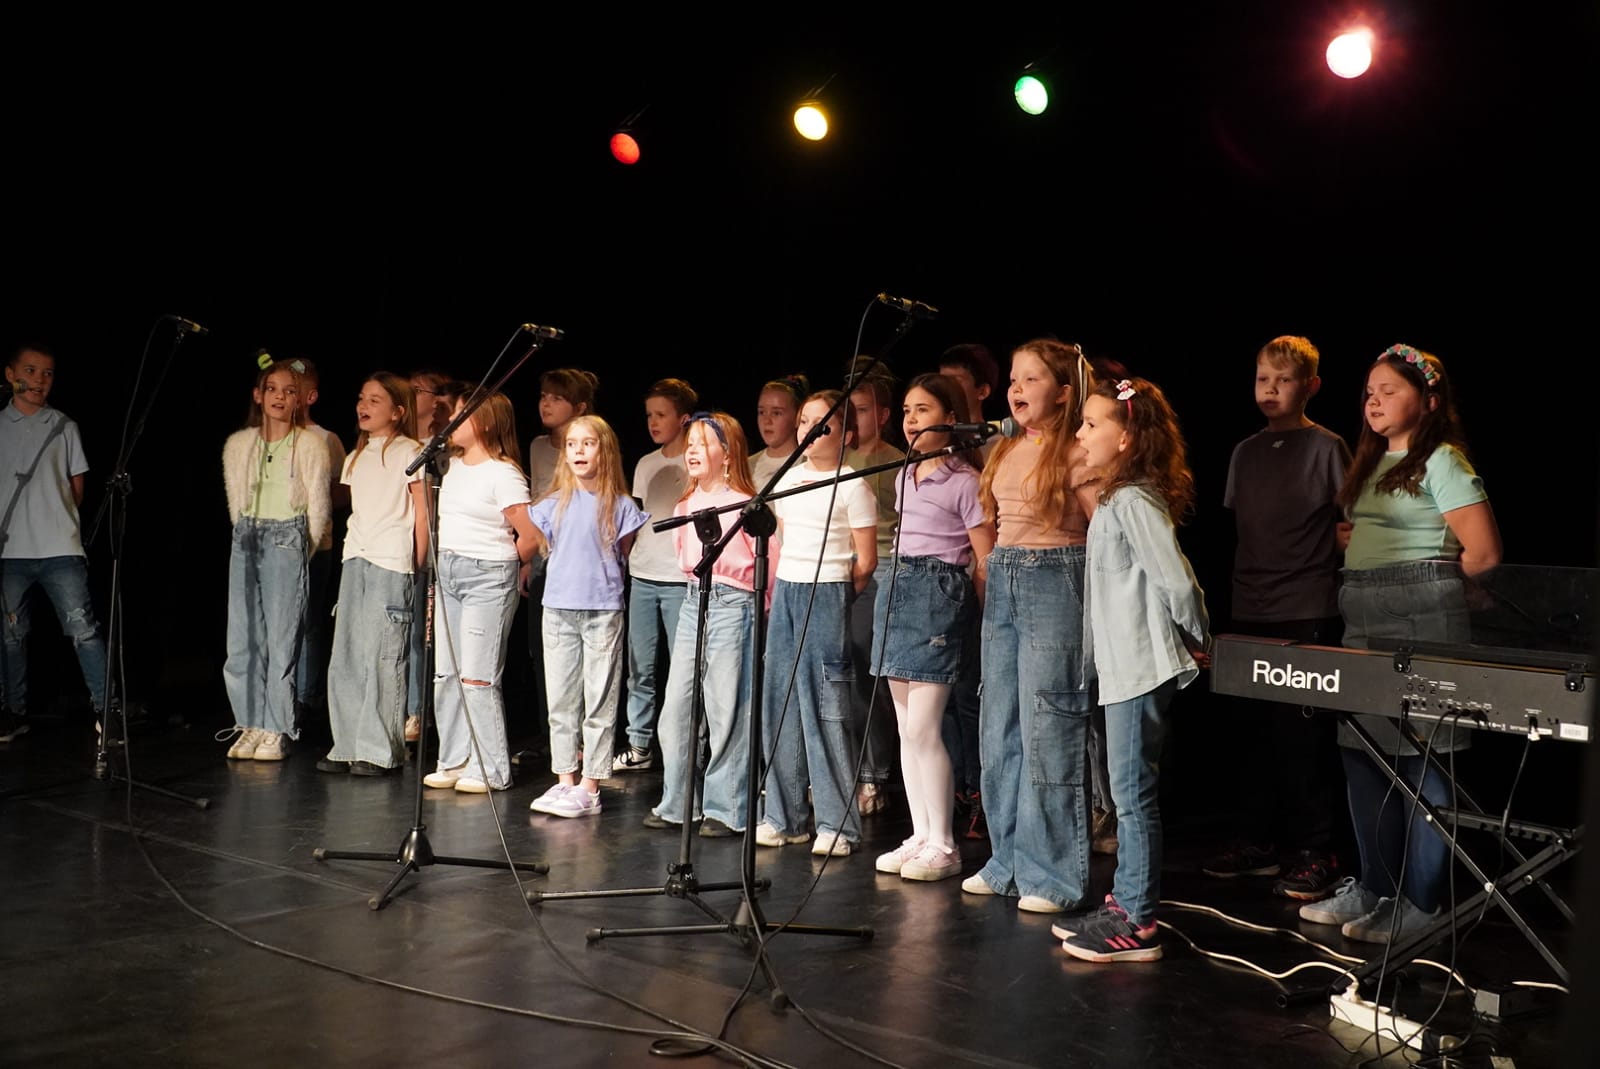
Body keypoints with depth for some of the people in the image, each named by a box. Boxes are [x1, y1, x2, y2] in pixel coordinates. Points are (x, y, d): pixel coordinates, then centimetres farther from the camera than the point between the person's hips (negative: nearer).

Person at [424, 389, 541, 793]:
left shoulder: (503, 473, -11)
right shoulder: (452, 467, 13)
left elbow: (530, 536, -13)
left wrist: (509, 568, 1)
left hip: (488, 577, -8)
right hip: (447, 572, 8)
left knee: (476, 676, -7)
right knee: (445, 674, 7)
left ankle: (490, 770, 1)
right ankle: (454, 761, 16)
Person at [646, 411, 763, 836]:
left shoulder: (743, 504, -10)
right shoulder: (685, 505, 12)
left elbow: (768, 561, -8)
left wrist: (762, 611, -4)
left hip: (733, 605, -7)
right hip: (694, 601, 7)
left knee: (726, 711, -3)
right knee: (676, 707, 6)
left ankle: (726, 810, 6)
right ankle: (677, 804, 17)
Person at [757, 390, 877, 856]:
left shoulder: (851, 487, -6)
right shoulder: (788, 478, 13)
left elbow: (866, 561, -5)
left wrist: (833, 593, 2)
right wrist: (774, 591, 12)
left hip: (827, 595, -6)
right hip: (785, 591, 6)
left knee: (825, 705, -6)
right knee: (779, 701, 6)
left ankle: (837, 822, 0)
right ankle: (783, 815, 14)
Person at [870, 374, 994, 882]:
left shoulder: (964, 481, -7)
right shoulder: (904, 478, 15)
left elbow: (985, 561, -8)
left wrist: (981, 622, -8)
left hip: (939, 593, -8)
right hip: (896, 589, 8)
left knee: (923, 727, -10)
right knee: (907, 727, 8)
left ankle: (943, 846, -1)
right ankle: (920, 837, 16)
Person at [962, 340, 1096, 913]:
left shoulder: (1075, 454, -9)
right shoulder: (1006, 450, 13)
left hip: (1055, 582, -8)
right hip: (1002, 581, 8)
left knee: (1047, 730, -6)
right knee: (999, 730, 11)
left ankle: (1053, 875, 4)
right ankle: (1008, 862, 23)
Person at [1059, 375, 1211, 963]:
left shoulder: (1132, 501, -17)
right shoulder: (1117, 497, 14)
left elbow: (1177, 582, -20)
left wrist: (1195, 642, -7)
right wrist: (1190, 646, 20)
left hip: (1141, 667, -10)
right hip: (1125, 666, 11)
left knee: (1133, 793, -5)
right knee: (1128, 793, 15)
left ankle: (1137, 926, 1)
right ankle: (1123, 907, 24)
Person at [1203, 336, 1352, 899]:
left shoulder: (1327, 447, -4)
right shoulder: (1246, 452, 12)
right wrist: (1238, 592, 13)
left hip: (1307, 614, -6)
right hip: (1249, 614, 6)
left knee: (1304, 732, -3)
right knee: (1256, 729, 11)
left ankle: (1314, 852, 6)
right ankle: (1259, 840, 21)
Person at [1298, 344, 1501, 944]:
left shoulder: (1441, 461, -8)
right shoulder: (1374, 462, 18)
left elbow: (1483, 553, -13)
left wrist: (1427, 582, 1)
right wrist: (1352, 539, 6)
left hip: (1421, 623, -9)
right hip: (1365, 622, 9)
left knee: (1420, 760, -5)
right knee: (1363, 753, 10)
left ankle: (1419, 904, 1)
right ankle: (1374, 887, 21)